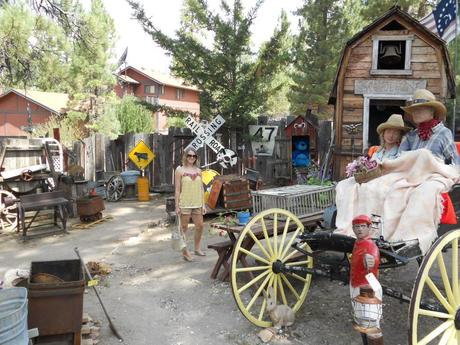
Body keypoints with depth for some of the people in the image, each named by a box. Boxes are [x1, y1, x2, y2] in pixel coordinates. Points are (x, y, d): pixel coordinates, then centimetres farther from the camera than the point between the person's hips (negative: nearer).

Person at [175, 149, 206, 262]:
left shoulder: (198, 170, 11)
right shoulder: (180, 170, -2)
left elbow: (201, 188, 12)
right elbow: (177, 189, -5)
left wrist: (203, 204, 9)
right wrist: (177, 206, -9)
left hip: (197, 204, 5)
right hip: (184, 204, -5)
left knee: (200, 226, 10)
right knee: (184, 228, 3)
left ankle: (197, 248, 27)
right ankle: (185, 252, 13)